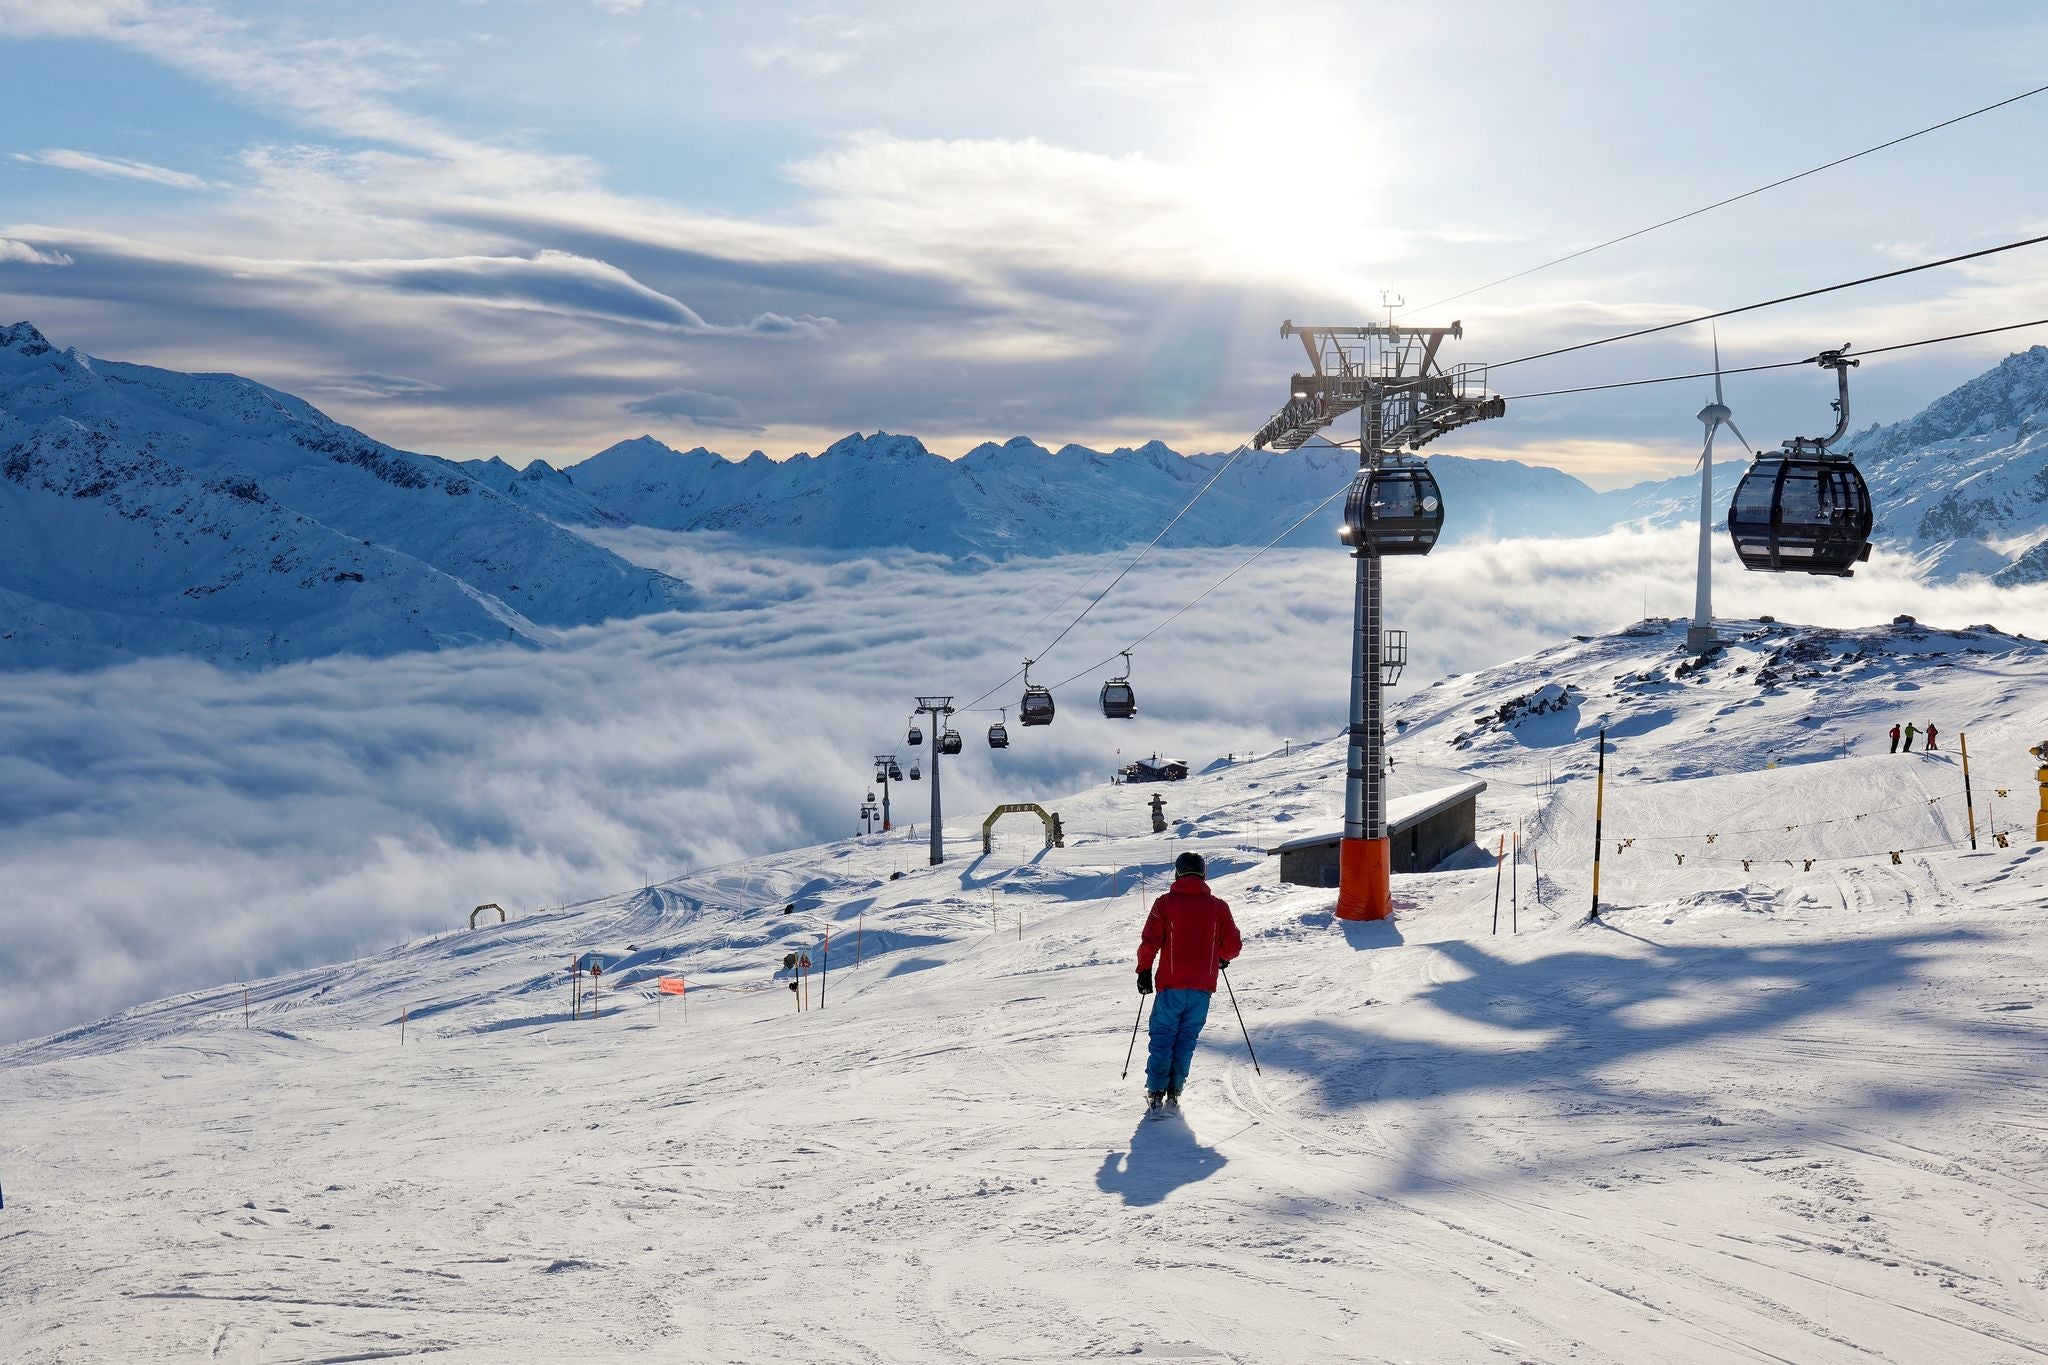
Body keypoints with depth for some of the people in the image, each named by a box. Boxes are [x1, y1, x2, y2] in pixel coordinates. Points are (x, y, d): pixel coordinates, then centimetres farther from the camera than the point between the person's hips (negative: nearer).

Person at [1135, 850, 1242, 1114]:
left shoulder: (1165, 903, -3)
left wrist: (1144, 971, 6)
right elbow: (1233, 945, 6)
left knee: (1163, 1036, 8)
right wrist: (1223, 959, 27)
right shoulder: (1218, 906, 2)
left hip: (1171, 984, -1)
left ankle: (1156, 1092, 5)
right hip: (1203, 985, 2)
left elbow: (1150, 942, -7)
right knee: (1187, 1037, 12)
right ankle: (1174, 1091, 8)